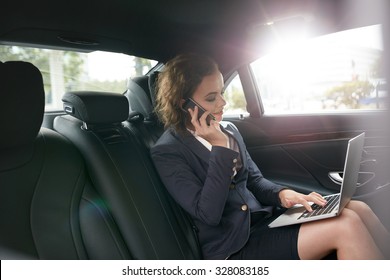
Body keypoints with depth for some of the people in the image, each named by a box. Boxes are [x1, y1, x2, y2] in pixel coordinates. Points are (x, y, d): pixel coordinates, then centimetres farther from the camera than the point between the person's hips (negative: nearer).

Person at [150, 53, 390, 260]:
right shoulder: (167, 152, -11)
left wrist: (282, 194, -7)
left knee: (359, 209, -10)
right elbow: (208, 214, -18)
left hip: (263, 217, 7)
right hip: (234, 246, -7)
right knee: (346, 226, -21)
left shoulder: (228, 130, 9)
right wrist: (220, 148, -20)